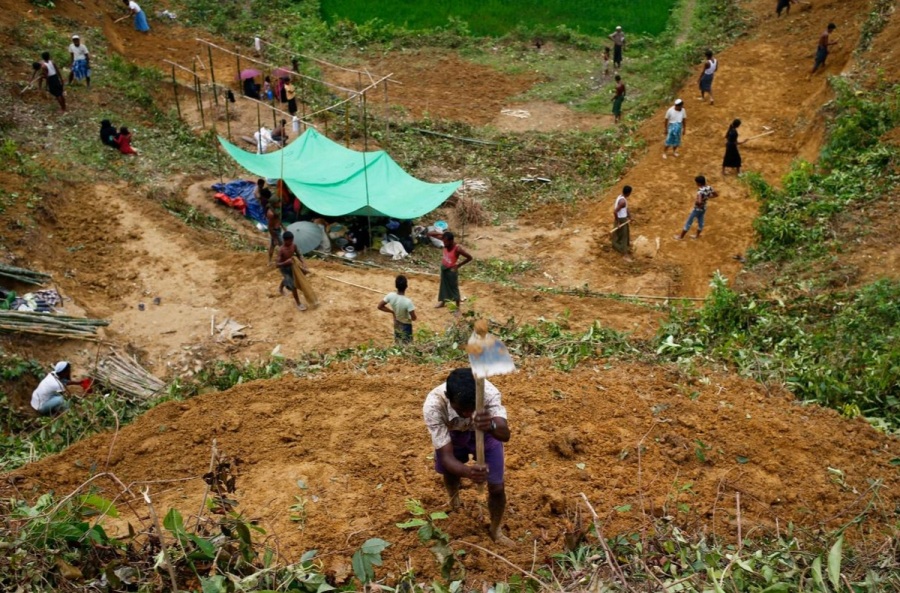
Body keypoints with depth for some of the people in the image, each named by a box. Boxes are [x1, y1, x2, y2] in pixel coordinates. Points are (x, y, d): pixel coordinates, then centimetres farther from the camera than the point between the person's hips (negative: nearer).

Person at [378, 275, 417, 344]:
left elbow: (380, 306, -11)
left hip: (396, 324, 5)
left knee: (398, 345, 25)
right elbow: (414, 318, -29)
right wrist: (410, 318, -5)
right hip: (406, 325, -5)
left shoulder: (391, 296, -23)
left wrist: (392, 312, -2)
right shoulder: (408, 301, -36)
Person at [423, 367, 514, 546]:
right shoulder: (433, 405, -42)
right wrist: (468, 471, -59)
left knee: (497, 488, 2)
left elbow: (505, 435, -48)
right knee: (450, 477, 15)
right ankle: (454, 506, 52)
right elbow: (446, 456, -39)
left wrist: (491, 425, -70)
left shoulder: (488, 391, -41)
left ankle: (496, 531, 32)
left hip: (485, 433, 0)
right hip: (452, 435, 0)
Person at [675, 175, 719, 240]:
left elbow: (699, 202, -44)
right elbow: (716, 194, 6)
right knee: (700, 222, 24)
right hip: (703, 208, 8)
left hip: (697, 209, -8)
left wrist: (695, 201, -22)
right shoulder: (709, 188, -8)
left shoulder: (700, 191, -32)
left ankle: (681, 236, 17)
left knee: (689, 222, 6)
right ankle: (697, 235, 42)